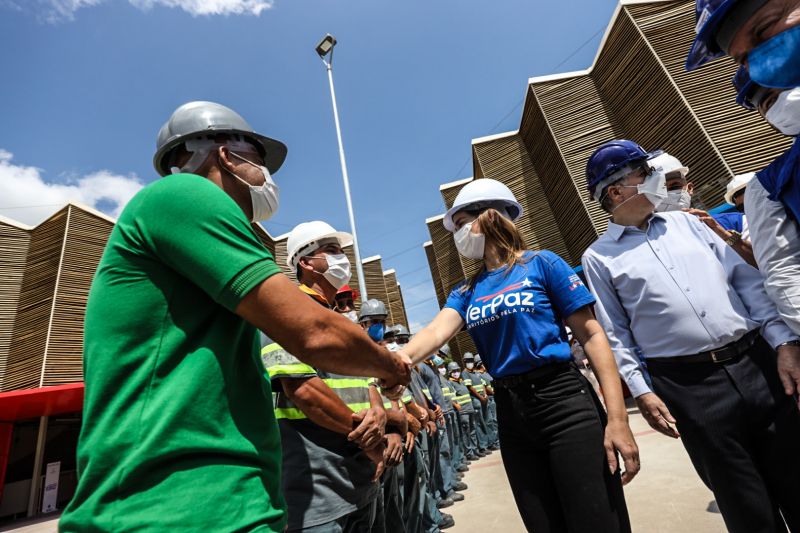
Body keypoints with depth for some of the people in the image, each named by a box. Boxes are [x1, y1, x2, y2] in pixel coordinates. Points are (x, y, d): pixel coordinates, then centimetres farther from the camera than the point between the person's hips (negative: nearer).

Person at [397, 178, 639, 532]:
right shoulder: (467, 291, 9)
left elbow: (591, 335, -5)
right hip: (510, 414, 5)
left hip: (564, 402, -4)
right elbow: (437, 330, -9)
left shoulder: (541, 264, -3)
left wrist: (617, 418, -12)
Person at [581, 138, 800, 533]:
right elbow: (614, 335, -4)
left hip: (755, 363, 5)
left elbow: (747, 280, 9)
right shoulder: (599, 257, -3)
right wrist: (641, 392, -9)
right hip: (690, 386, -4)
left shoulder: (685, 222, 11)